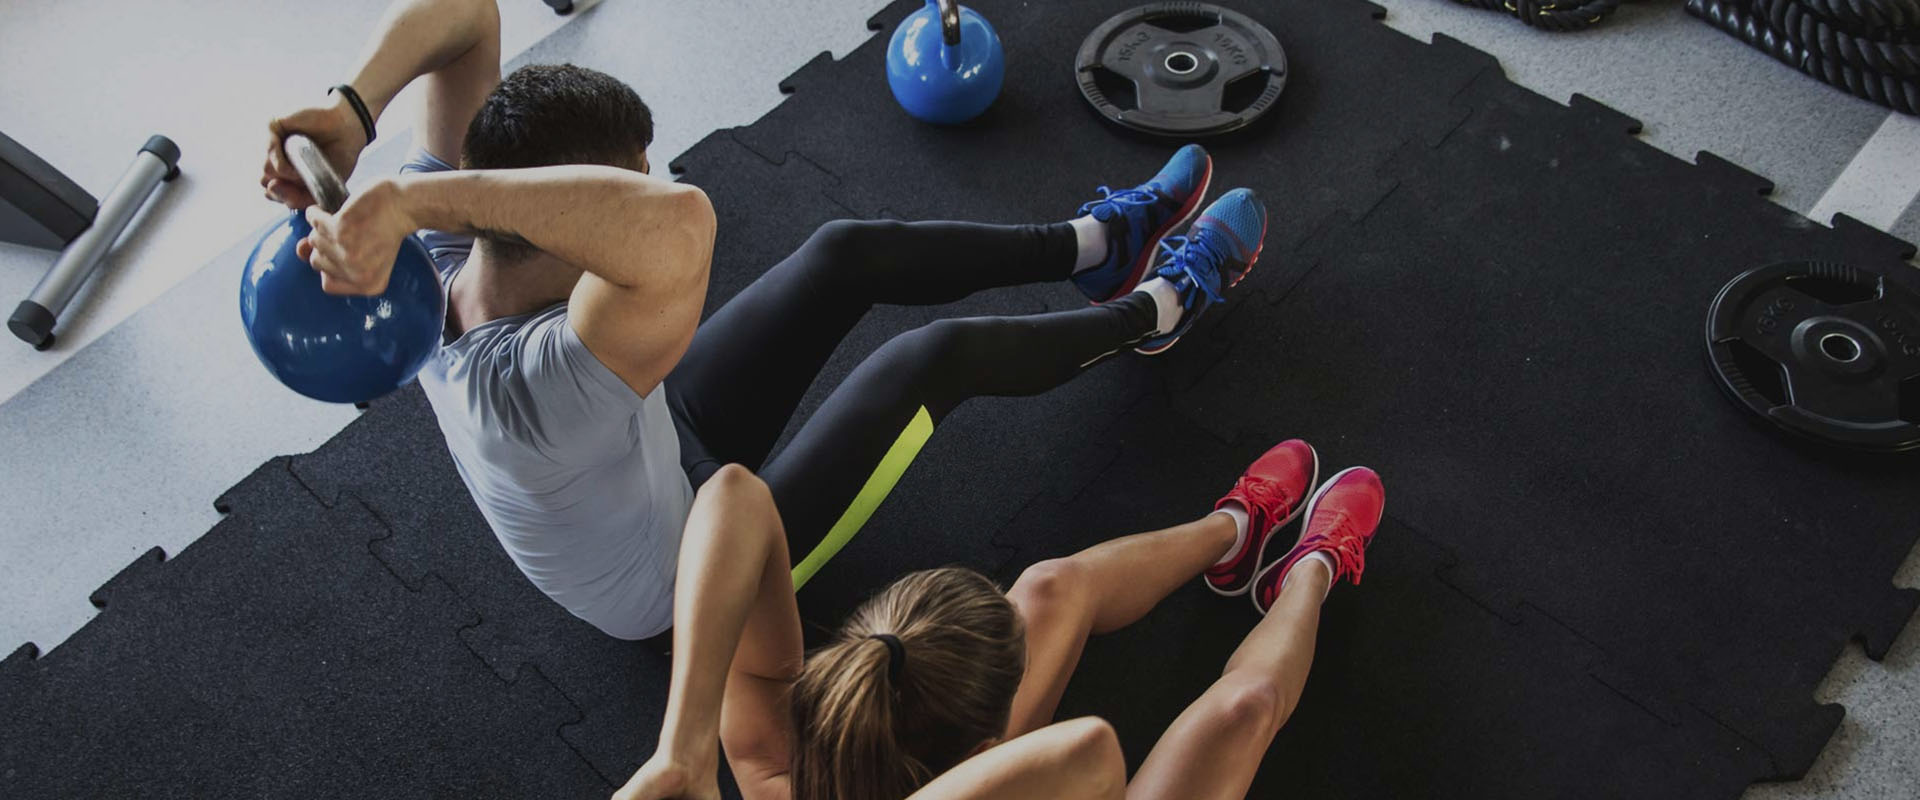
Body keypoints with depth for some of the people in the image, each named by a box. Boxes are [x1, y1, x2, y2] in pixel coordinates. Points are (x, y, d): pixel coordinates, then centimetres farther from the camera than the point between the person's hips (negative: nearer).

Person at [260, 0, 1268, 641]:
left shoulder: (441, 259, -26)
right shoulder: (531, 389, -48)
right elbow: (679, 225, -69)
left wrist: (350, 112, -40)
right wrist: (408, 196, -64)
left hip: (665, 443, 7)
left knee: (846, 252, 2)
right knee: (939, 356, -6)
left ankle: (1099, 242, 24)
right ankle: (1157, 308, 22)